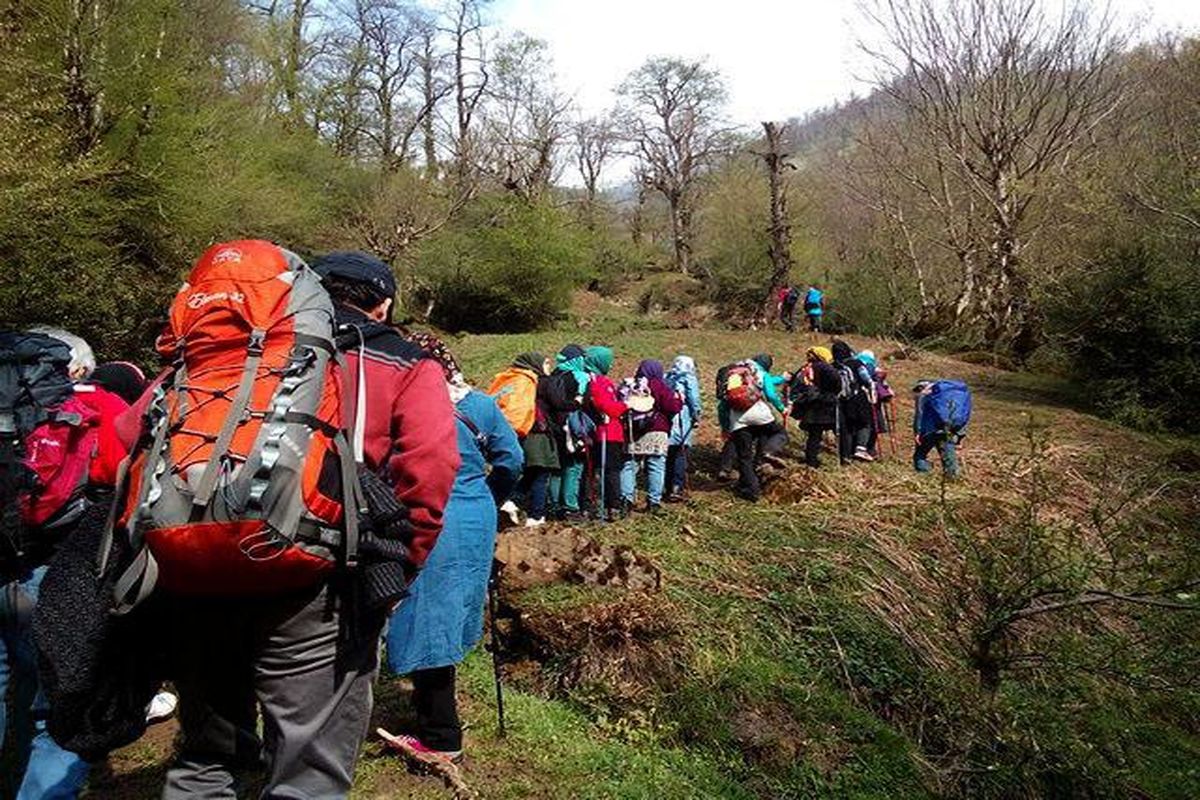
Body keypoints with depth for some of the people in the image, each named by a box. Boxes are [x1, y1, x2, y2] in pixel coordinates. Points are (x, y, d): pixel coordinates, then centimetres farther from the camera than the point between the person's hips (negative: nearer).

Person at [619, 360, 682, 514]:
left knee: (629, 466, 9)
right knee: (656, 468, 3)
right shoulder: (659, 386, -5)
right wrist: (679, 399, 9)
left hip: (631, 432, 4)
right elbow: (673, 407, -9)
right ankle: (653, 501, 3)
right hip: (655, 434, -4)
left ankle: (626, 499, 5)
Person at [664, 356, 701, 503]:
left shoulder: (667, 379, 18)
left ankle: (669, 487, 15)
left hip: (666, 419, 5)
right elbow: (694, 399, -7)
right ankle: (677, 489, -9)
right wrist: (696, 416, -3)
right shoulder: (689, 379, 5)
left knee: (669, 455, 11)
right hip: (681, 420, -5)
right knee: (680, 455, -4)